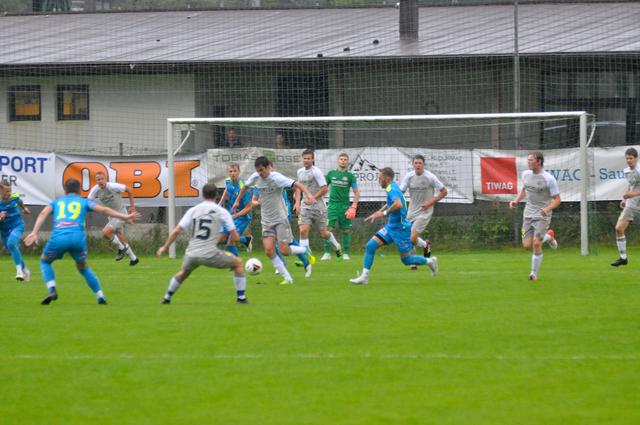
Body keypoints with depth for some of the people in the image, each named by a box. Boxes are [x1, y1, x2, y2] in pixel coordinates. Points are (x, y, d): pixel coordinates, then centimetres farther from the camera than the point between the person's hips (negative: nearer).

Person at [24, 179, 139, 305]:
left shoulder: (56, 202, 26)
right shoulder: (83, 202, 24)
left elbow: (43, 213, 7)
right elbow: (103, 210, 10)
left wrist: (34, 233, -4)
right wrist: (125, 217, 11)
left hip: (58, 237, -1)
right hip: (78, 237, 1)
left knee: (45, 261, 27)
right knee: (83, 267, 28)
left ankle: (52, 290, 4)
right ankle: (100, 297, 21)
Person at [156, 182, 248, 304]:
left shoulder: (193, 210, 6)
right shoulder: (222, 212, 0)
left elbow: (176, 231, 3)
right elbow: (235, 237, -1)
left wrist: (164, 247, 14)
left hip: (191, 254, 3)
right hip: (210, 255, -3)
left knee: (183, 272, 36)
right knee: (238, 262, 17)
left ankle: (166, 298, 42)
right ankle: (241, 297, 14)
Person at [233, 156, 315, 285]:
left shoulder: (276, 178, -21)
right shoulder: (255, 177, -3)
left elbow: (296, 184, -31)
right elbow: (245, 186, 19)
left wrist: (309, 194, -46)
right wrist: (237, 201, 26)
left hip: (280, 219, -5)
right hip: (266, 220, 5)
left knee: (284, 250, -9)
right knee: (269, 250, -9)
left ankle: (306, 251, 23)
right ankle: (287, 278, -1)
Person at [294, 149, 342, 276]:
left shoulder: (316, 172, -13)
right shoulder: (300, 172, 9)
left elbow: (324, 189, -16)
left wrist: (312, 199, -18)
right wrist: (297, 202, 10)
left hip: (318, 207, -5)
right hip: (305, 208, 5)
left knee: (322, 233, 6)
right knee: (303, 230, -13)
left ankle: (337, 247, 35)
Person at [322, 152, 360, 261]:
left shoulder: (350, 176, 3)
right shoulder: (331, 174, 7)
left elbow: (356, 193, 3)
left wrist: (353, 207, -8)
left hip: (345, 206, 0)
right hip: (333, 205, 0)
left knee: (346, 230, 1)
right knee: (328, 229, -8)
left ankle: (345, 253, 11)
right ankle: (327, 253, -3)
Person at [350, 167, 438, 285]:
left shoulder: (392, 189, -20)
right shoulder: (392, 188, 10)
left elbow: (398, 204, -37)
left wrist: (384, 213, -26)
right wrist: (377, 213, 20)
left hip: (401, 228, -9)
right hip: (391, 227, 9)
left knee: (406, 260, 1)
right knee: (370, 245, -4)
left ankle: (430, 261, 24)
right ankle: (364, 277, -2)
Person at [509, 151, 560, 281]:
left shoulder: (549, 179, -14)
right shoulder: (526, 174, 4)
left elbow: (557, 199, -11)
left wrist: (547, 209, -29)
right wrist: (516, 201, 5)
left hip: (542, 216, -6)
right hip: (528, 215, 6)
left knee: (536, 243, -16)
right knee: (527, 245, -1)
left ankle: (534, 273, 0)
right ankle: (548, 237, 29)